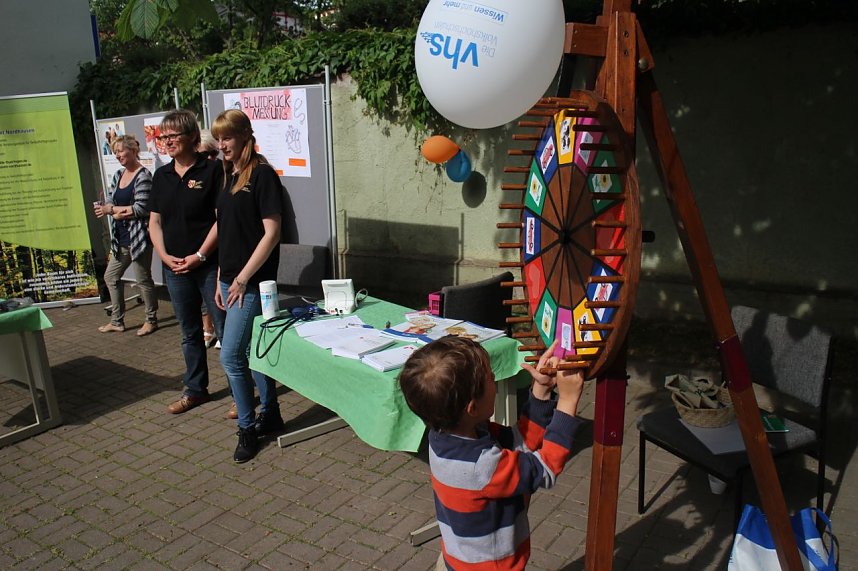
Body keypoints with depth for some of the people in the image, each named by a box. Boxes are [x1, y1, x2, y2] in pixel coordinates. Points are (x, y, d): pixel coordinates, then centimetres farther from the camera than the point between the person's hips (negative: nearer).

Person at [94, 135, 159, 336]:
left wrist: (113, 210, -14)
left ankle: (151, 320, 19)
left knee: (143, 279, 2)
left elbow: (141, 208, -19)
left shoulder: (143, 176, -13)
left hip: (138, 237, -9)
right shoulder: (118, 175, 12)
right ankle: (117, 321, 26)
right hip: (121, 239, 9)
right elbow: (110, 201, 11)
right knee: (111, 276, 14)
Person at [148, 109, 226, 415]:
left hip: (209, 265, -6)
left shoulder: (213, 170, -8)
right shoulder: (161, 175, 11)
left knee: (225, 330, 0)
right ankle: (195, 389, 30)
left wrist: (200, 256, -15)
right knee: (189, 332, 17)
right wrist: (164, 255, -2)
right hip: (175, 268, 6)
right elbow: (155, 221, 13)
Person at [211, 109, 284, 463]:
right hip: (231, 280, 8)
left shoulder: (262, 174, -11)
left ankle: (247, 427, 10)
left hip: (252, 282, -8)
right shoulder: (228, 176, 13)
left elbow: (271, 233, -16)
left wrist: (242, 279, -16)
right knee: (250, 352, 14)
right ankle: (270, 415, 28)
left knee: (231, 355, -7)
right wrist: (222, 280, 14)